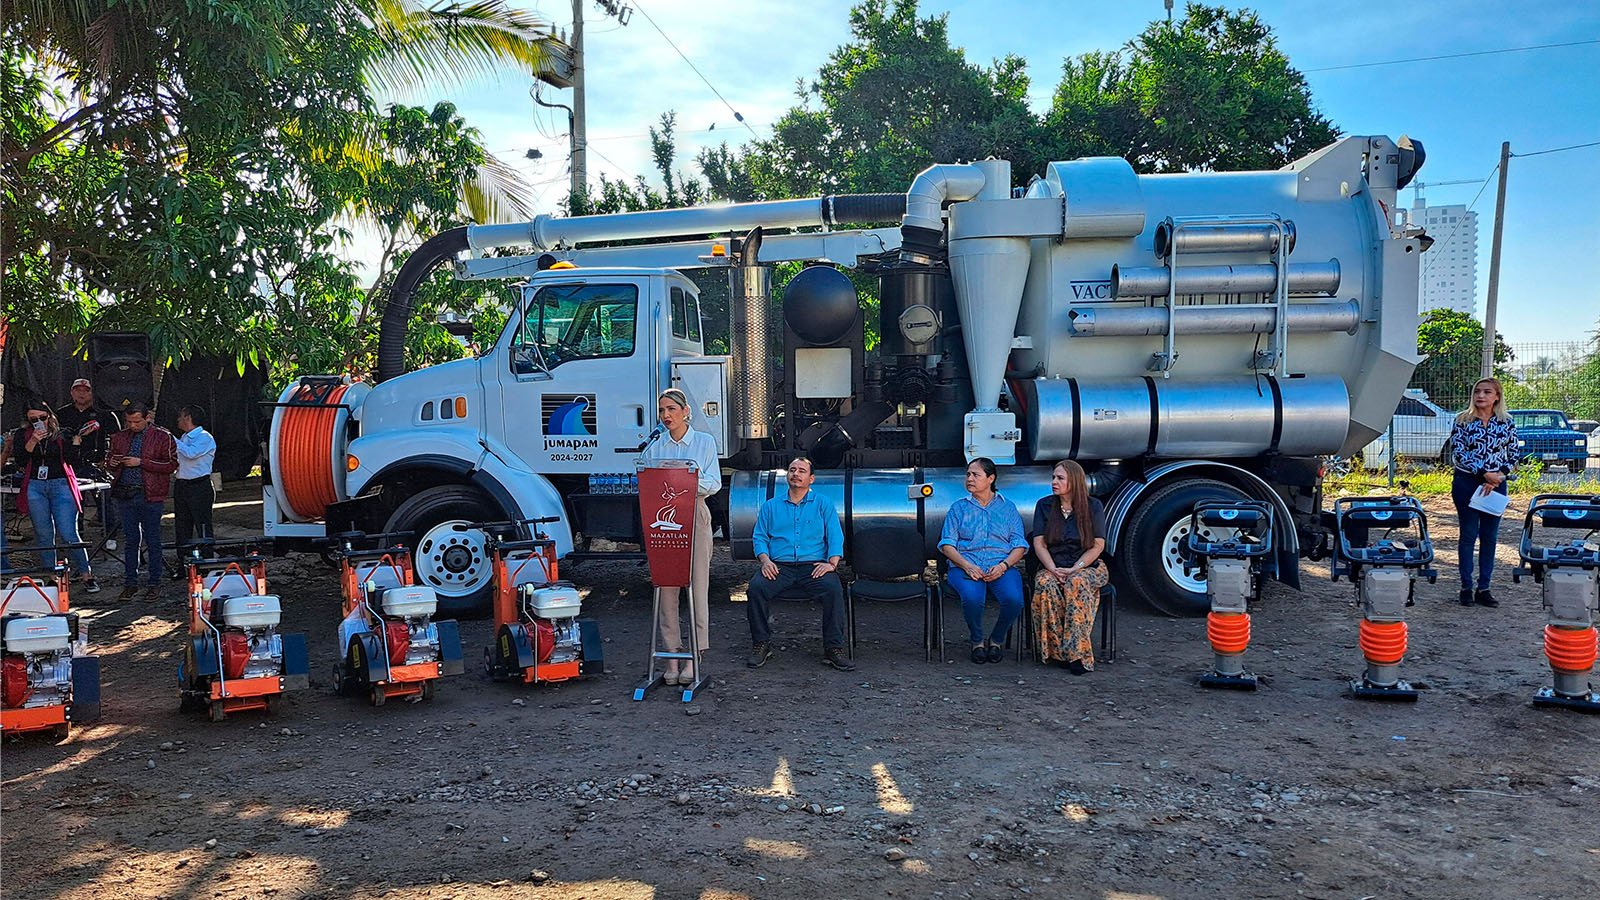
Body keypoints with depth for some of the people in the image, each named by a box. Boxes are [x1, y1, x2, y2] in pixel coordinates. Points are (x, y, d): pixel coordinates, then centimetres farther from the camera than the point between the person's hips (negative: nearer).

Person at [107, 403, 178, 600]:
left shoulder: (163, 437, -2)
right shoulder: (120, 437, 11)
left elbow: (172, 465, -9)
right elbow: (109, 460, 23)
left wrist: (141, 462, -15)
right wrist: (112, 463, -2)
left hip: (150, 495, -4)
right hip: (125, 494, 4)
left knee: (152, 540, 2)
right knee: (130, 540, 8)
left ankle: (154, 584, 10)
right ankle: (130, 583, 16)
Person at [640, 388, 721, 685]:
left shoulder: (705, 442, 6)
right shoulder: (654, 447, 12)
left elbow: (714, 482, -1)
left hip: (695, 517, -2)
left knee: (697, 585, -4)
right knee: (666, 586, 0)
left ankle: (694, 657, 1)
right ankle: (672, 654, 7)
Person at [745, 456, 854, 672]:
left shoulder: (823, 504, 17)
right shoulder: (770, 506, 21)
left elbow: (835, 537, 7)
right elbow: (760, 537, 14)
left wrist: (832, 563, -11)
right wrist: (765, 560, -7)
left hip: (813, 565, -1)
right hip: (779, 566, 1)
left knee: (833, 589, -32)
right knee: (756, 587, -29)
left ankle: (834, 648, -23)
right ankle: (761, 644, -15)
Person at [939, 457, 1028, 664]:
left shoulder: (1008, 507, 17)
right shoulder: (959, 508, 16)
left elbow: (1019, 545, 9)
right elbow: (947, 544, 6)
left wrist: (1003, 565, -11)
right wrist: (967, 565, -13)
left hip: (1002, 567, 1)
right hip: (965, 567, -1)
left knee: (1014, 599, -31)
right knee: (972, 598, -35)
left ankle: (996, 640, -1)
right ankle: (977, 642, -6)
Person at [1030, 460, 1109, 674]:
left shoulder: (1093, 506, 2)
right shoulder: (1044, 505, 7)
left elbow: (1098, 546, -3)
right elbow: (1039, 544, 2)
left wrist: (1074, 569, -16)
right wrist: (1053, 570, -15)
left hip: (1088, 567, -1)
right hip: (1053, 566, 2)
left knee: (1077, 583, -37)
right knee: (1045, 585, -34)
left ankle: (1078, 652, -36)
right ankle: (1056, 649, -31)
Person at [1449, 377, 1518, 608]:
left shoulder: (1507, 423, 3)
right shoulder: (1463, 421, -3)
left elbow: (1513, 456, 5)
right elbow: (1458, 453, -9)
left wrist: (1498, 477, -11)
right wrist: (1484, 473, -17)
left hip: (1495, 485, 2)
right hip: (1466, 483, -2)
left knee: (1489, 536, 6)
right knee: (1468, 535, 2)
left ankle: (1483, 589, 12)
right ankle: (1466, 588, 9)